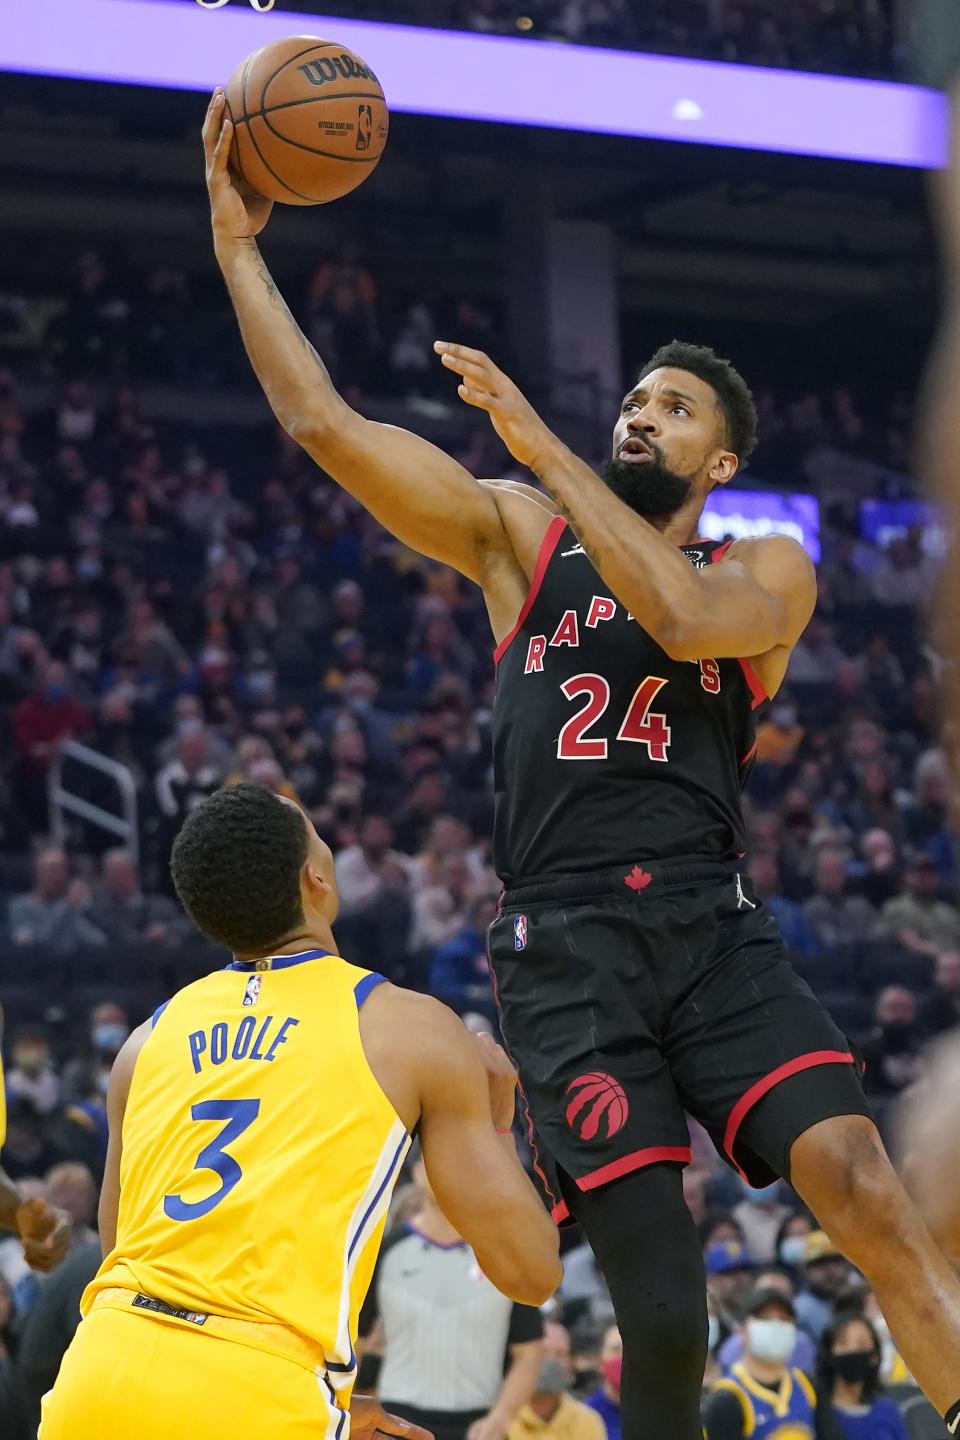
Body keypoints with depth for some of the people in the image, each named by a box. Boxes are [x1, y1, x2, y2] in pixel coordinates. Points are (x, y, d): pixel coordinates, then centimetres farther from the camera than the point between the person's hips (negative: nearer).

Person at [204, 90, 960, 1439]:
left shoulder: (771, 568, 11)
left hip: (712, 927, 0)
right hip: (564, 948, 0)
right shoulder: (516, 532, 16)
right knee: (662, 1305, -9)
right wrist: (238, 244, 6)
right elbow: (323, 424, 10)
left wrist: (543, 446, -9)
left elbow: (684, 615, -12)